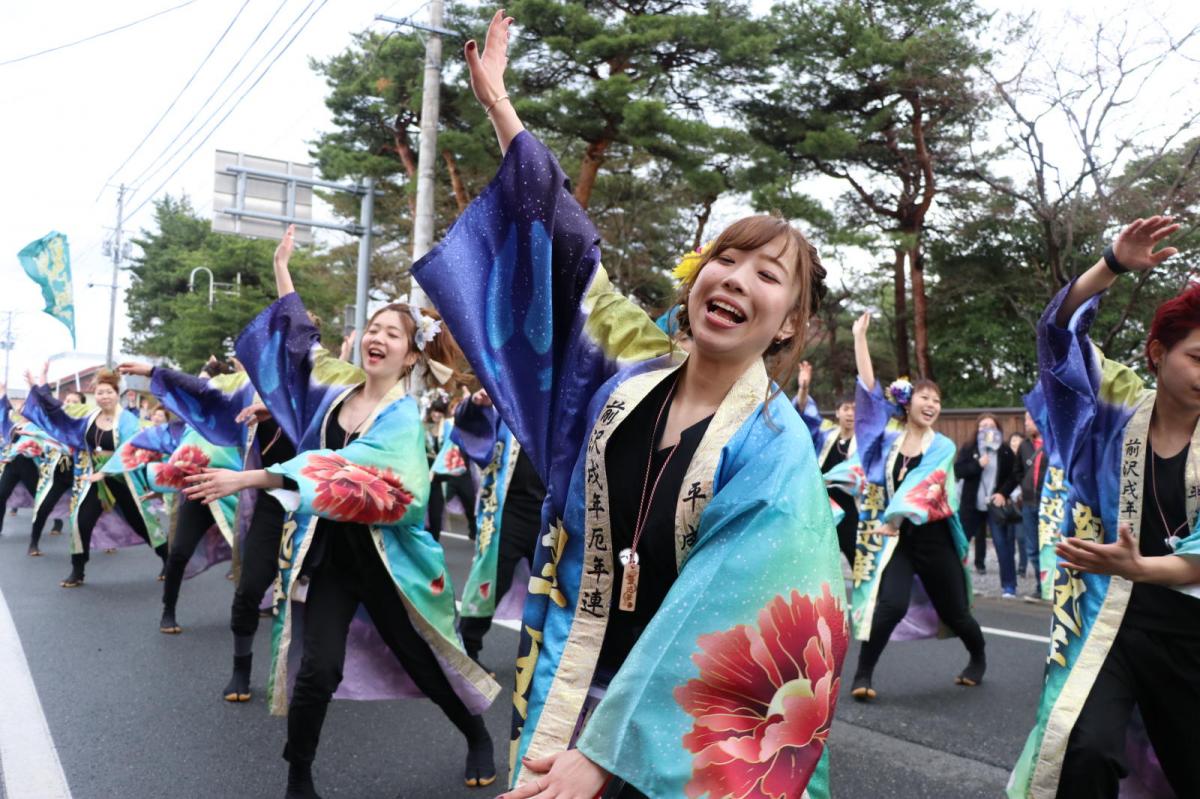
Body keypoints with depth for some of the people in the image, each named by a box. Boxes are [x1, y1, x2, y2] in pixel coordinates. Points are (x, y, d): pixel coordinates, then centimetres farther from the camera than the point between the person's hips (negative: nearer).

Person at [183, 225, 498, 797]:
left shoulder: (403, 417, -15)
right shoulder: (336, 387, 4)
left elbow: (338, 469, -29)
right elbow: (300, 337, 20)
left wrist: (246, 480, -34)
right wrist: (281, 268, 24)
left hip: (383, 556, -3)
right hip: (323, 551, 4)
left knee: (421, 659, 11)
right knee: (316, 669, -10)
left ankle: (478, 738, 38)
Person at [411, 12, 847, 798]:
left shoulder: (774, 452, -14)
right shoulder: (629, 378, -2)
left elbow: (717, 624, -20)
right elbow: (567, 242, 6)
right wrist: (499, 103, 11)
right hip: (567, 690, 4)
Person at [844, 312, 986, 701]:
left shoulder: (943, 447, -3)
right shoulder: (889, 441, 2)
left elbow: (927, 488, -18)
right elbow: (870, 390, -3)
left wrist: (896, 519, -32)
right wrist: (860, 338, -5)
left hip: (933, 538, 0)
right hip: (894, 538, 0)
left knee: (953, 611, 14)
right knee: (891, 605, -21)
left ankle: (979, 658, 44)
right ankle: (862, 674, -7)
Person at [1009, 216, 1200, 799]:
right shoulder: (1117, 416, 1)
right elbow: (1058, 334, -10)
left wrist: (1136, 567, -24)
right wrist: (1113, 265, -23)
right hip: (1104, 616, -3)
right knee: (1085, 752, -25)